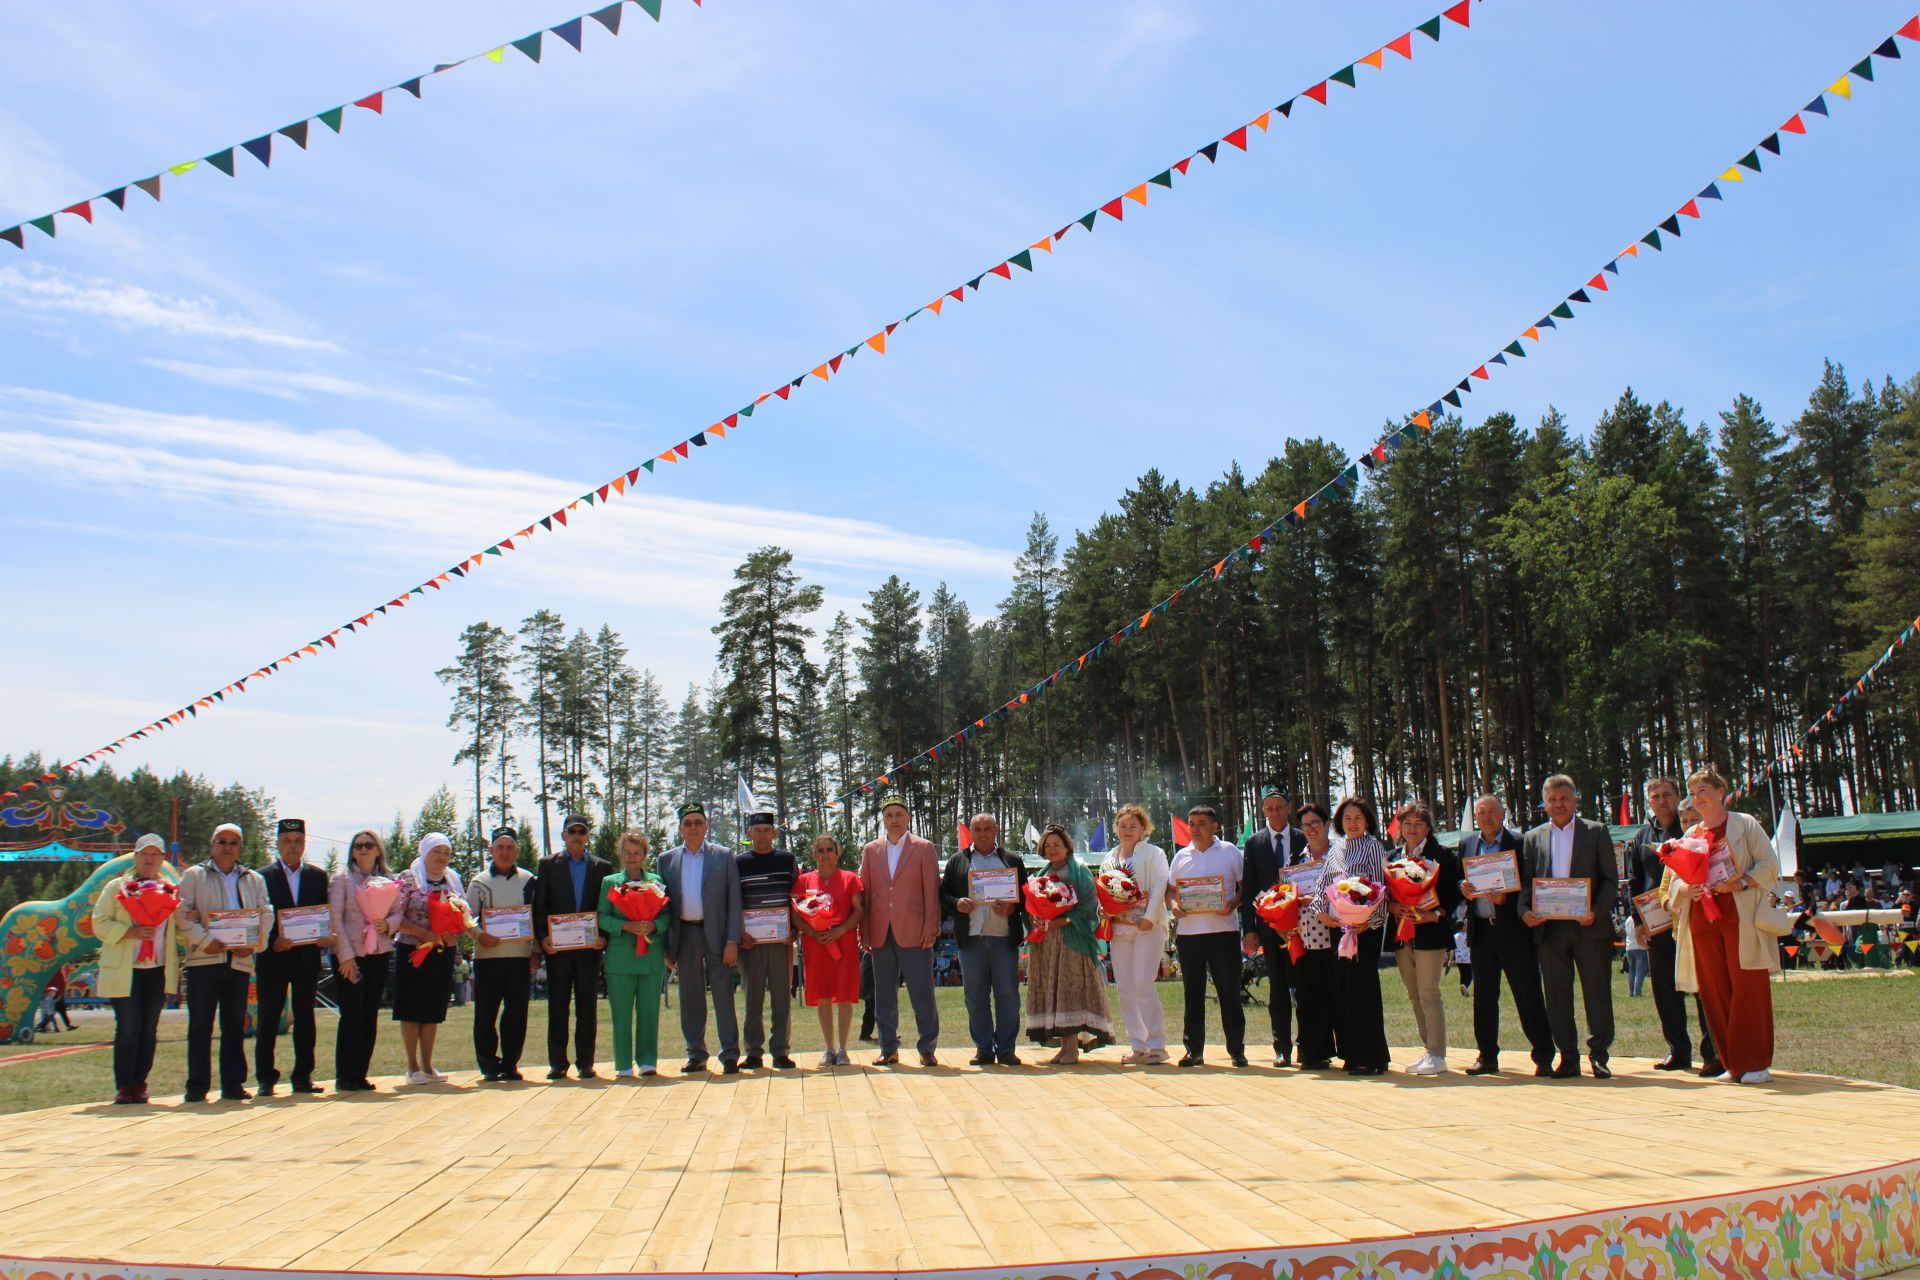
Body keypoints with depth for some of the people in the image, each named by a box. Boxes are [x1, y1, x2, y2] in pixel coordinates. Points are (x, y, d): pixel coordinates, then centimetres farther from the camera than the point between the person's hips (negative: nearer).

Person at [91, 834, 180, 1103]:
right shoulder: (116, 887, 6)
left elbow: (178, 930, 15)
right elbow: (100, 924, -2)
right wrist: (131, 932, -16)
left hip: (158, 970, 3)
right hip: (124, 970, -3)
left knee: (149, 1029, 4)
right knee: (128, 1028, -6)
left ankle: (139, 1084, 11)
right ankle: (123, 1086, 2)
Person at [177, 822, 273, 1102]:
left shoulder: (254, 880, 16)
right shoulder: (193, 876, 8)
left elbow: (266, 914, 8)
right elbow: (182, 912, -3)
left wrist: (253, 943, -8)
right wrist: (205, 941, -16)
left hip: (239, 961, 3)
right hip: (203, 960, -3)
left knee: (235, 1026, 6)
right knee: (200, 1025, 0)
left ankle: (233, 1084, 12)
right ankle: (197, 1086, 6)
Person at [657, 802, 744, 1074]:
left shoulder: (724, 856, 4)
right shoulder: (667, 859, 10)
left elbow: (734, 901, 1)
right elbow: (663, 903, 10)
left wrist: (732, 940, -7)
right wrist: (666, 946, 3)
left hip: (716, 934, -2)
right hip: (684, 936, 2)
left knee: (723, 997, -2)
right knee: (690, 999, 8)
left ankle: (730, 1056, 3)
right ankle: (696, 1055, 17)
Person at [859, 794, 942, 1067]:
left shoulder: (924, 848, 4)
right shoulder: (870, 851, 12)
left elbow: (932, 891, 0)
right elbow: (864, 893, 12)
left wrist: (930, 929, -7)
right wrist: (864, 932, 5)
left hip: (914, 932, -3)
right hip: (881, 934, 3)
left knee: (922, 992, -2)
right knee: (884, 994, 7)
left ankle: (927, 1048, 6)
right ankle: (889, 1049, 15)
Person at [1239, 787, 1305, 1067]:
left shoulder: (1303, 839, 3)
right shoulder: (1254, 842, 7)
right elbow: (1248, 888, 5)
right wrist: (1249, 928, -1)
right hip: (1269, 925, 1)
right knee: (1277, 989, 6)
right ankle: (1282, 1048, 12)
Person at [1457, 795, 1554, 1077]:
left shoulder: (1519, 842, -1)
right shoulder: (1466, 844, 13)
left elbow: (1529, 883, -5)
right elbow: (1459, 880, 14)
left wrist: (1506, 897, -20)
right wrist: (1463, 888, -8)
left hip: (1512, 927, -4)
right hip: (1480, 928, 4)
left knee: (1528, 993, -2)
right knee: (1483, 996, 9)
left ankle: (1544, 1057, 4)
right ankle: (1487, 1056, 17)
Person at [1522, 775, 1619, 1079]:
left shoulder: (1596, 832, 6)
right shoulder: (1534, 838, 13)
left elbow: (1611, 879, 1)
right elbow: (1526, 882, 10)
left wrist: (1596, 911, -15)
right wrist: (1525, 911, -9)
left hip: (1590, 926, -2)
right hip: (1549, 927, 2)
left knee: (1597, 993, 1)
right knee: (1557, 996, 5)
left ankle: (1598, 1055, 11)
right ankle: (1568, 1057, 13)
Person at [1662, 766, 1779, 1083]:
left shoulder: (1744, 824, 4)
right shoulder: (1690, 836, 18)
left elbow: (1769, 865, -2)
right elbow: (1674, 880, 16)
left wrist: (1740, 883, -16)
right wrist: (1685, 889, -6)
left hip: (1740, 918, -5)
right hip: (1702, 921, 5)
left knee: (1748, 988, -7)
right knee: (1714, 992, 3)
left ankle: (1756, 1063, -2)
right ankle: (1733, 1063, 10)